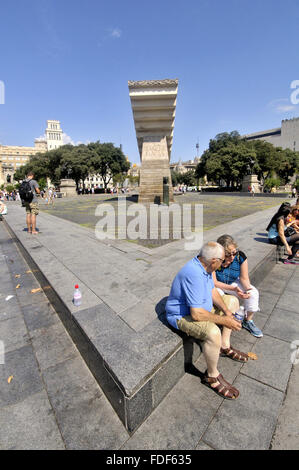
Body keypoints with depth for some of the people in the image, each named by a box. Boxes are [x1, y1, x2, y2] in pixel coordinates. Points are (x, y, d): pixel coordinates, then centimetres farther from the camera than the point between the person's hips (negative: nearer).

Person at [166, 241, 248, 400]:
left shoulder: (204, 266, -5)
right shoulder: (194, 275, -35)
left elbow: (213, 291, 6)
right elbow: (196, 314, -35)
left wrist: (227, 311, -7)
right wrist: (224, 320, -23)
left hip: (200, 305, 10)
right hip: (182, 315, -10)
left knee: (232, 301, 14)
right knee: (213, 332, -35)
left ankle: (224, 346, 21)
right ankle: (212, 375, -5)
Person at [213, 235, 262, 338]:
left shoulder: (240, 257, -21)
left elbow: (244, 278, -10)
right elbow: (214, 282, -25)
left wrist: (247, 288, -32)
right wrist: (233, 289, -35)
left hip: (233, 282, 4)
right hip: (217, 285, -4)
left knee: (254, 293, -13)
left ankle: (248, 321, 11)